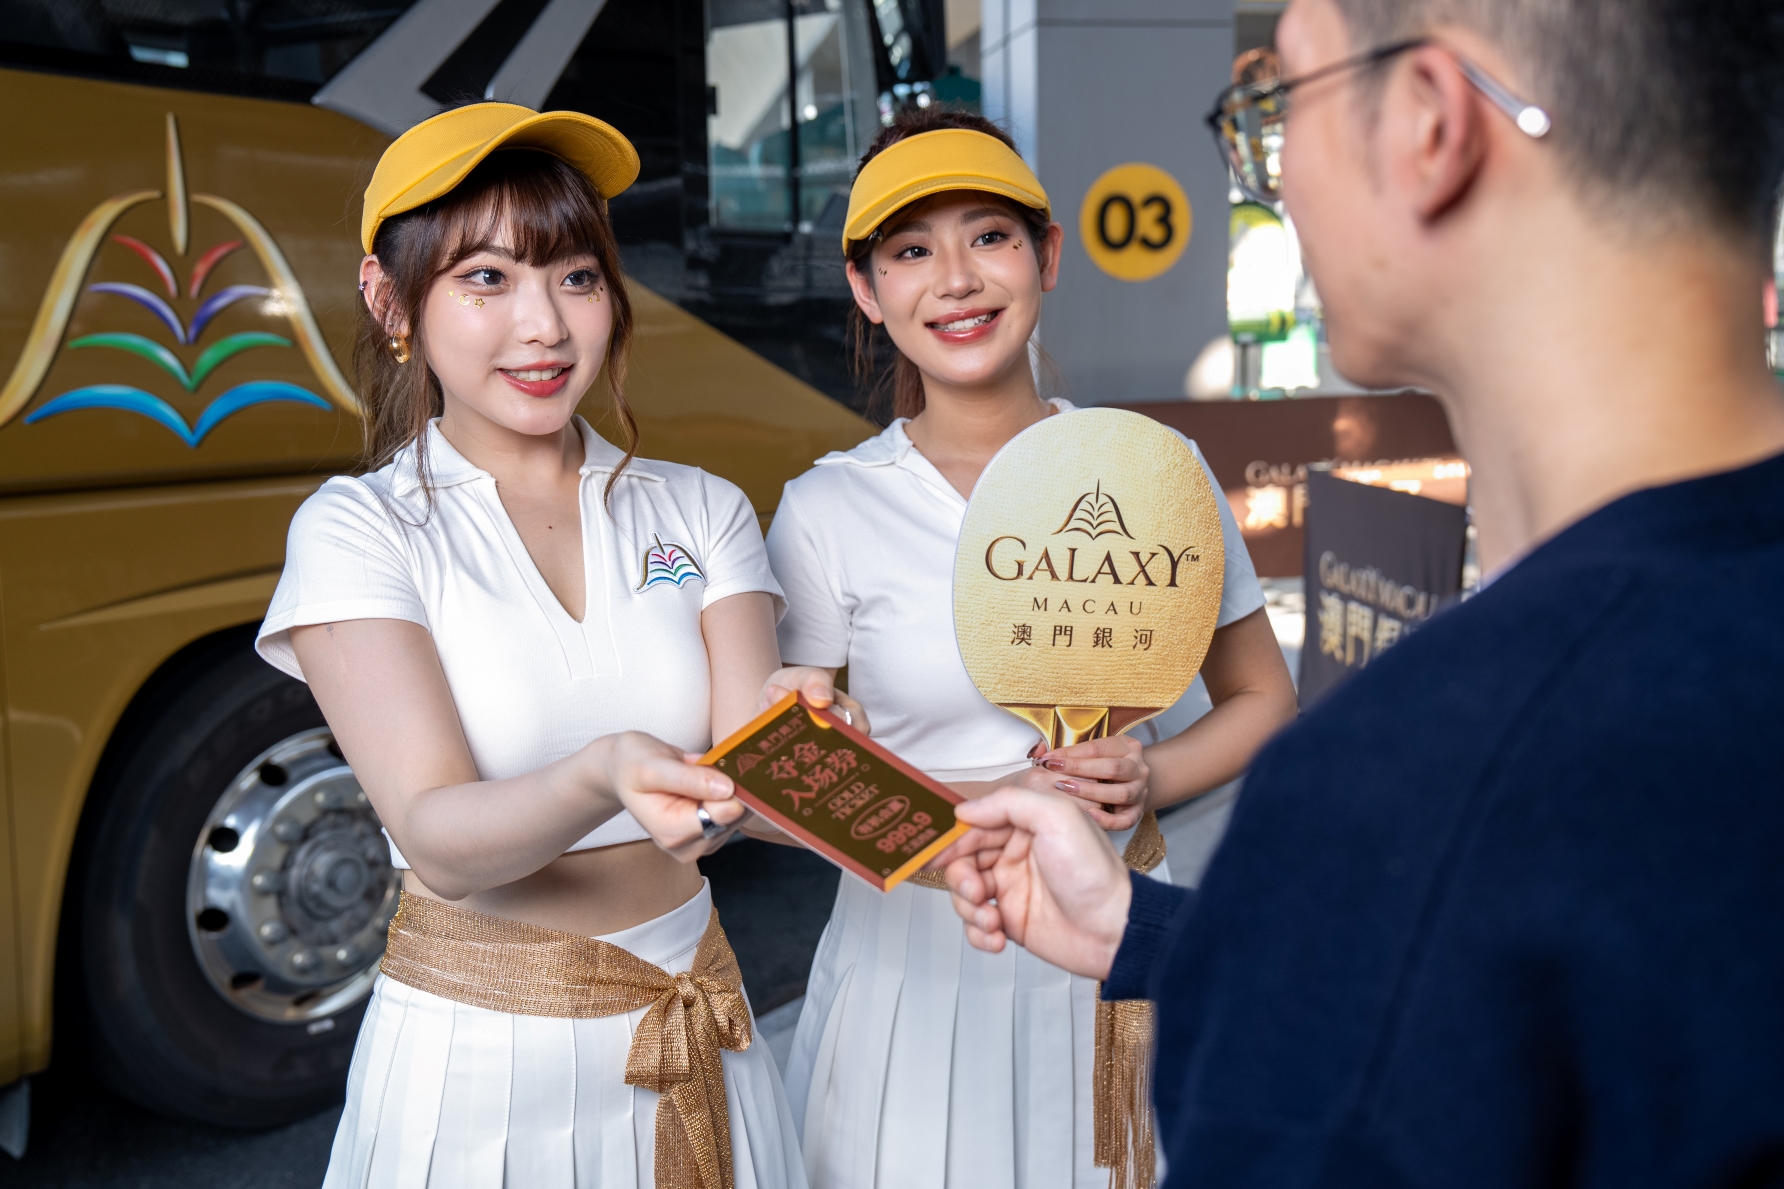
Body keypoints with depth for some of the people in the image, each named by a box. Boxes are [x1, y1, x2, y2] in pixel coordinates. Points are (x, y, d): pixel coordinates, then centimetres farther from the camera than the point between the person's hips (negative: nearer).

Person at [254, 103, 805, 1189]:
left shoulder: (700, 513, 1)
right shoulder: (358, 530, -9)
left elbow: (749, 765, -11)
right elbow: (437, 841, -20)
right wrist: (603, 779, -40)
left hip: (691, 1043, 3)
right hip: (476, 1056, -3)